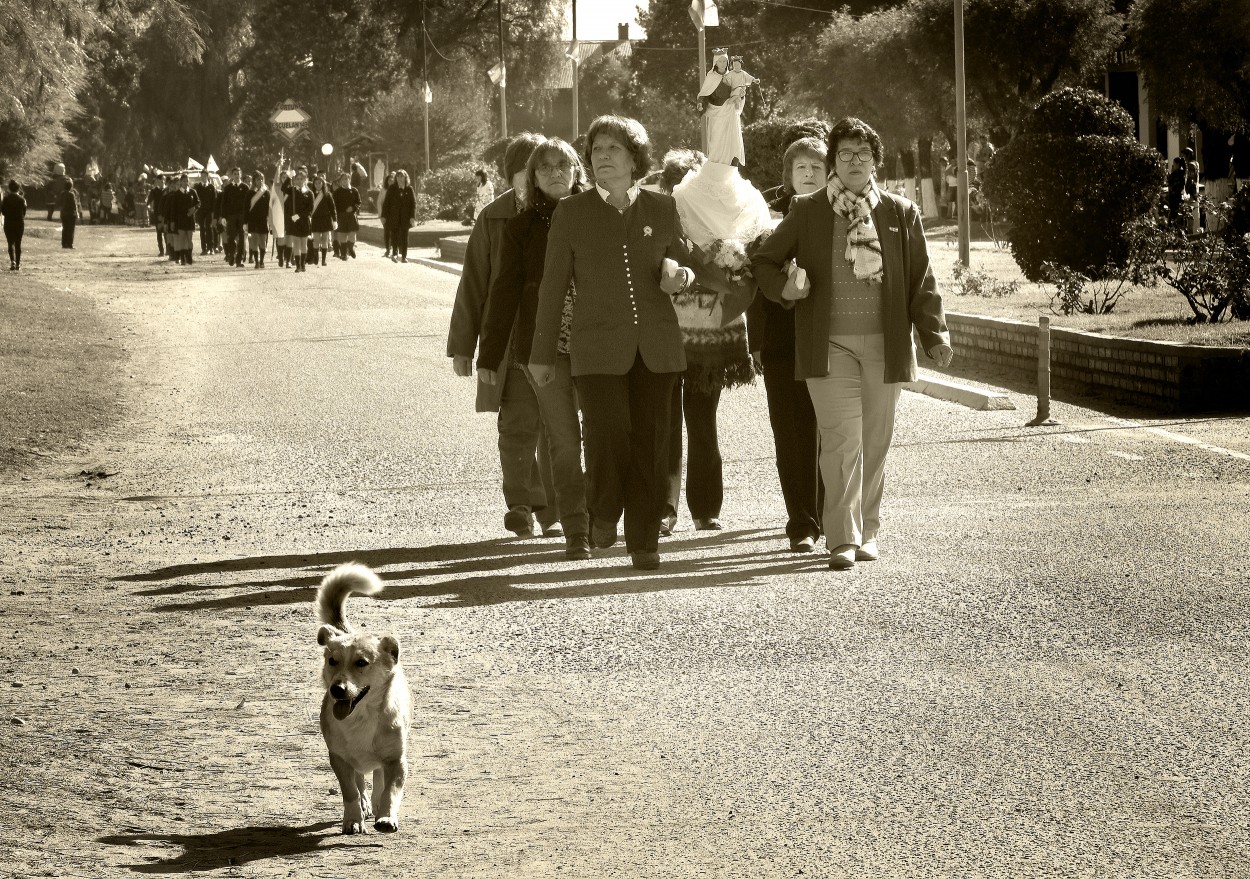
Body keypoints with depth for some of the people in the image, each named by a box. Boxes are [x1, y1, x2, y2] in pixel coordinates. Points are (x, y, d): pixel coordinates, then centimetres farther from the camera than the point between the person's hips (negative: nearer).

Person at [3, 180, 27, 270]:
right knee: (18, 243, 9)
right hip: (20, 223, 1)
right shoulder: (21, 199, -6)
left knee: (11, 243, 5)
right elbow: (24, 213, -2)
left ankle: (12, 261, -17)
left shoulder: (6, 199, -7)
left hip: (9, 223, -1)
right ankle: (18, 264, 9)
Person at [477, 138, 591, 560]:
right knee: (564, 442, -4)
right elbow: (504, 292, 6)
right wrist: (490, 355, 2)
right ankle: (576, 533, 0)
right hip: (545, 347, -1)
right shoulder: (522, 228, 6)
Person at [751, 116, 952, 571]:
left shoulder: (900, 213, 7)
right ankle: (843, 540, -12)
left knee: (875, 443, 7)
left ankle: (867, 532, 20)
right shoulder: (807, 212, 5)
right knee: (842, 440, -12)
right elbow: (763, 261, 12)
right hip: (830, 345, -2)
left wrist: (933, 334, 0)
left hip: (884, 345, 2)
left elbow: (921, 281, 9)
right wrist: (784, 287, -8)